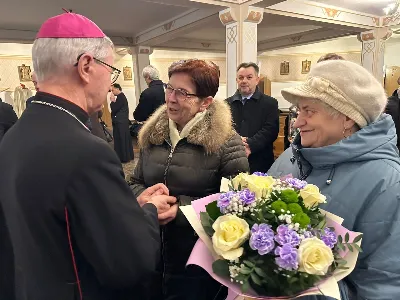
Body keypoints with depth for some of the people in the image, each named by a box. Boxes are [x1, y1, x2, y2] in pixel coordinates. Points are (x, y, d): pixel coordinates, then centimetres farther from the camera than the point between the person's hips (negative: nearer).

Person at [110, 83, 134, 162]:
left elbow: (114, 109, -19)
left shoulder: (120, 97, -16)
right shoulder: (121, 96, 15)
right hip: (121, 122, 10)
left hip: (121, 122, -10)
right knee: (124, 139, 14)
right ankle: (128, 156, 21)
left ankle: (124, 157, 2)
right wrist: (113, 102, 6)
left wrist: (112, 101, -5)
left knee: (121, 139, -4)